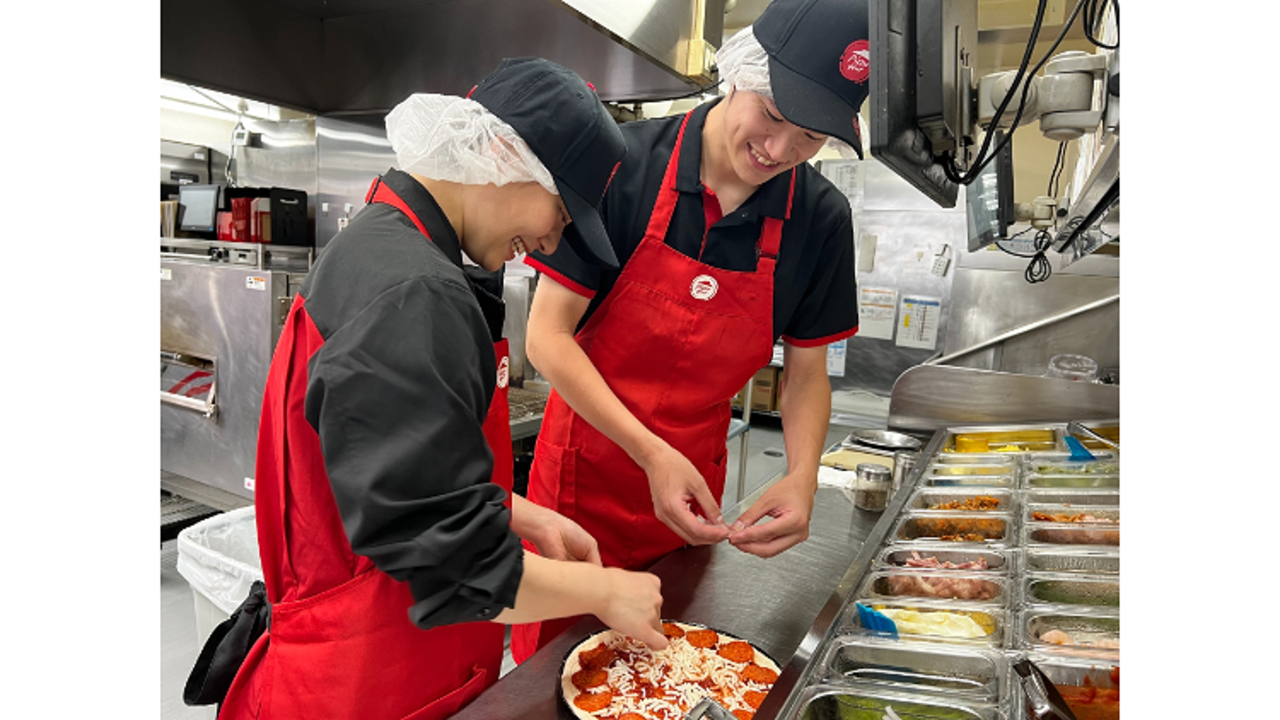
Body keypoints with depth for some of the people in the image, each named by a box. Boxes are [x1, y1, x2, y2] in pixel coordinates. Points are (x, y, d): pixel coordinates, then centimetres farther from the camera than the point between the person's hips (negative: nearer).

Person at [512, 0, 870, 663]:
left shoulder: (820, 219, -7)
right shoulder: (625, 165, -17)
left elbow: (805, 370, 2)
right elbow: (548, 336, -16)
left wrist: (802, 475, -16)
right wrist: (652, 454, -24)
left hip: (692, 486, 3)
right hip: (588, 467, -2)